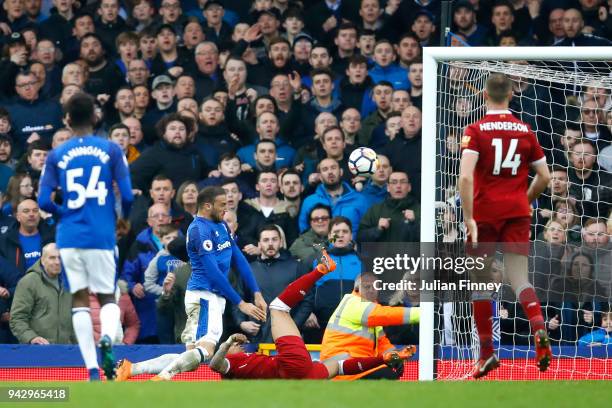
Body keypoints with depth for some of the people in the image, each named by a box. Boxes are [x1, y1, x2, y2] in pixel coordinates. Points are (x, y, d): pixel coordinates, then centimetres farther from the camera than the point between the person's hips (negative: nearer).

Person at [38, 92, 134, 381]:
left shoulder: (56, 156, 3)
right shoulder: (111, 151, 0)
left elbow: (44, 201, -2)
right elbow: (127, 196, -3)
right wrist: (124, 218, 18)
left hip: (69, 236, 1)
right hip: (101, 235, -1)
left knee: (79, 299, 7)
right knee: (107, 297, 11)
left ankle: (92, 369, -3)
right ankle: (107, 336, -22)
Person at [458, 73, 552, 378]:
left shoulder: (476, 131, -5)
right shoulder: (525, 131, 6)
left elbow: (465, 176, -17)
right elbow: (544, 176, 8)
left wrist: (469, 217, -15)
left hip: (484, 213, -2)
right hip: (517, 213, 2)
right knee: (520, 281, 0)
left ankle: (486, 351, 11)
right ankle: (539, 328, -28)